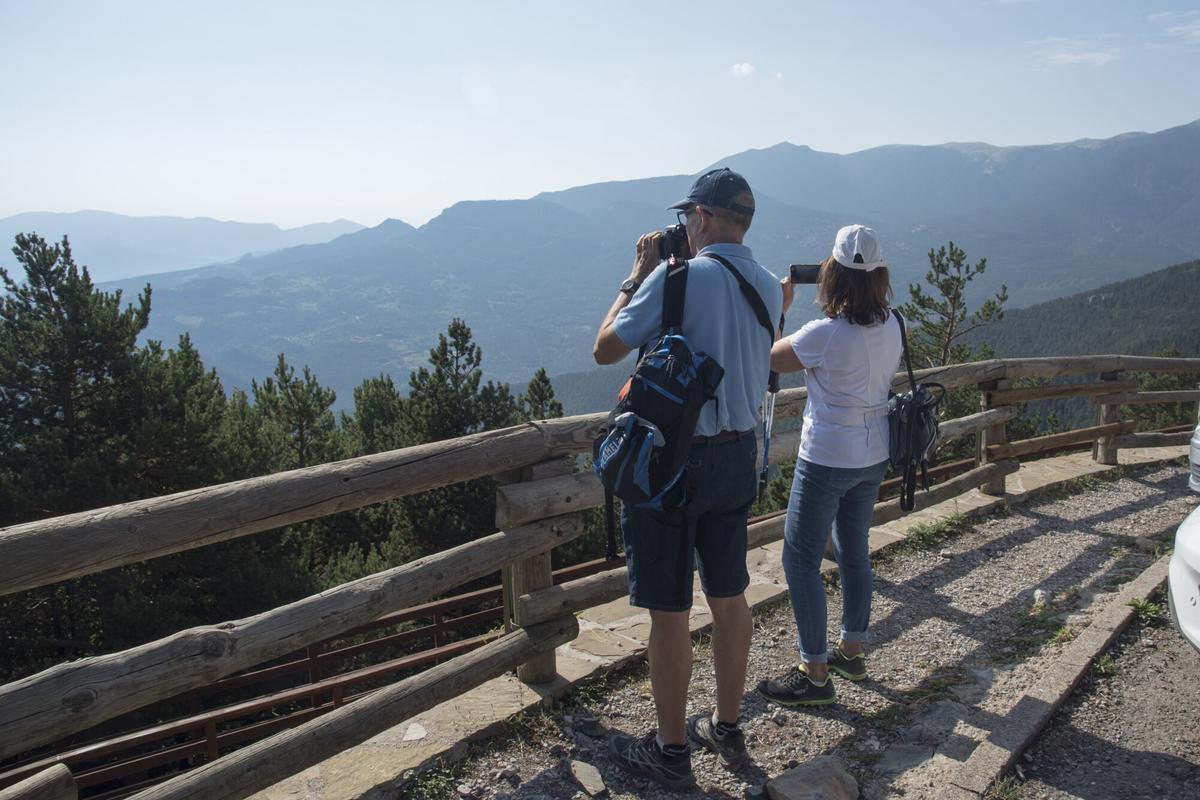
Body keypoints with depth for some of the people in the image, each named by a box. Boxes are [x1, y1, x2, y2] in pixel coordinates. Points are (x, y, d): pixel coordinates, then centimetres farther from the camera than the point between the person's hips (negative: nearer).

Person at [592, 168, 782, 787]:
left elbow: (606, 349, -9)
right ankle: (726, 729, 33)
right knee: (728, 597, 17)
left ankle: (670, 749, 20)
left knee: (668, 610, 5)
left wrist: (638, 275, 1)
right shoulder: (768, 287, 6)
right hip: (737, 455, 7)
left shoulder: (677, 277, -17)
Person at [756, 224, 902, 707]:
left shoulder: (825, 334, -23)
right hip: (874, 456, 8)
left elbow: (770, 360, -8)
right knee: (854, 549, 20)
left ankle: (815, 674, 8)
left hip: (826, 460, -8)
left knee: (801, 559, 3)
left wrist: (778, 308, 4)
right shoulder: (891, 326, -1)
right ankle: (853, 651, 34)